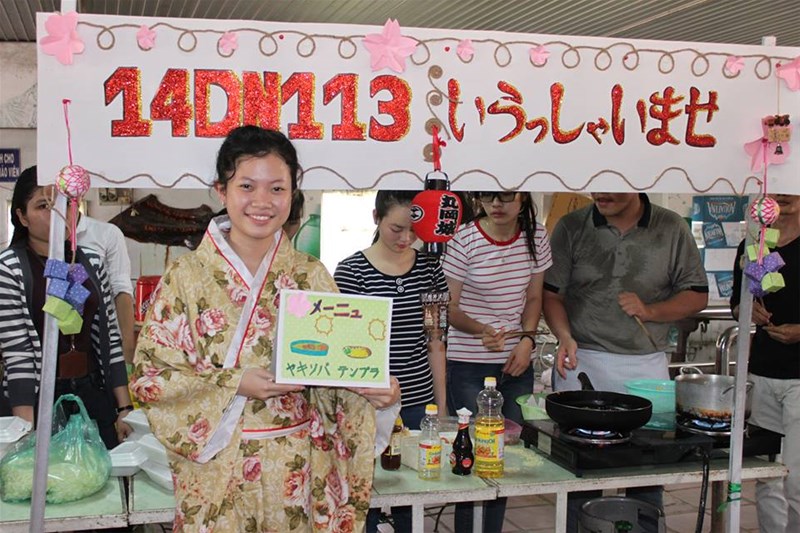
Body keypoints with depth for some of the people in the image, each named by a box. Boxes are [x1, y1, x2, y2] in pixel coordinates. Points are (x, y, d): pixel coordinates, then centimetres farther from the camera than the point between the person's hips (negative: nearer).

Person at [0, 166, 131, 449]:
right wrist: (29, 431, -17)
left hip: (94, 394, 4)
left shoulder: (91, 262, 5)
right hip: (39, 399, -4)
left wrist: (125, 408, 4)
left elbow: (109, 337, 7)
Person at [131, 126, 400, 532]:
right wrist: (234, 384, -18)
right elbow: (148, 374, -7)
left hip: (301, 471, 2)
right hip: (218, 472, -2)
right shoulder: (185, 277, -6)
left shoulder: (312, 277, 2)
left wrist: (373, 389, -14)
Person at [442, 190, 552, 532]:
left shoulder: (536, 237, 2)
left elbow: (533, 298, 12)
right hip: (469, 366, -4)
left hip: (516, 364, 5)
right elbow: (448, 308, -10)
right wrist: (481, 330, -28)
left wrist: (527, 340, -4)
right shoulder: (464, 241, -12)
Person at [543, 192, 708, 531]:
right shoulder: (571, 228, 3)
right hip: (582, 363, -1)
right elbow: (552, 293, 2)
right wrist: (565, 336, -16)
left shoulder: (671, 229, 4)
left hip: (647, 366, 1)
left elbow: (697, 296, 7)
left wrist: (649, 311, -10)